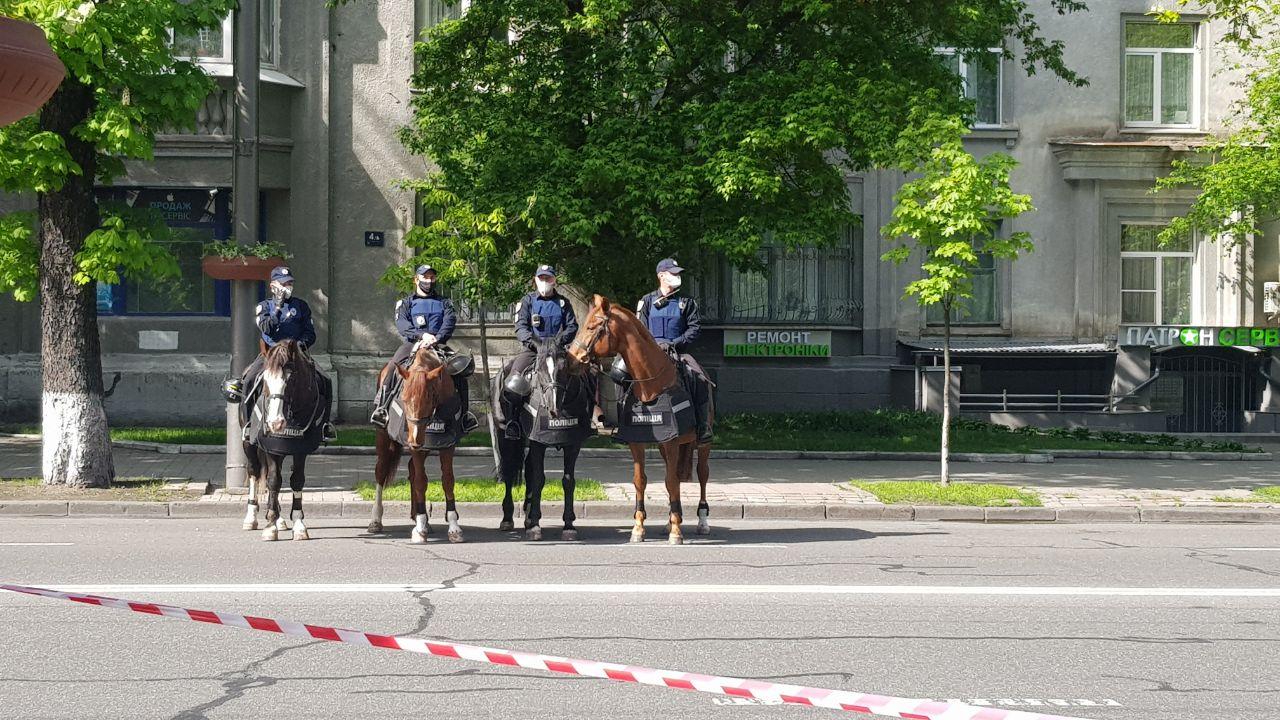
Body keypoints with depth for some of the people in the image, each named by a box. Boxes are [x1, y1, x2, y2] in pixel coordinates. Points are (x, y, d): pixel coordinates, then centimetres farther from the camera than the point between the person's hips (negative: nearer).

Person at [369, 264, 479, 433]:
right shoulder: (406, 303, 14)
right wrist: (422, 335, -22)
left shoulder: (444, 303, 19)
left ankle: (465, 413, -17)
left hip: (438, 345, 1)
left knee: (461, 367, -22)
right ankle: (381, 407, -25)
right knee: (393, 366, -29)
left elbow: (450, 322, 1)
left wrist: (436, 338, -20)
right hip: (412, 343, -1)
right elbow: (402, 324, -4)